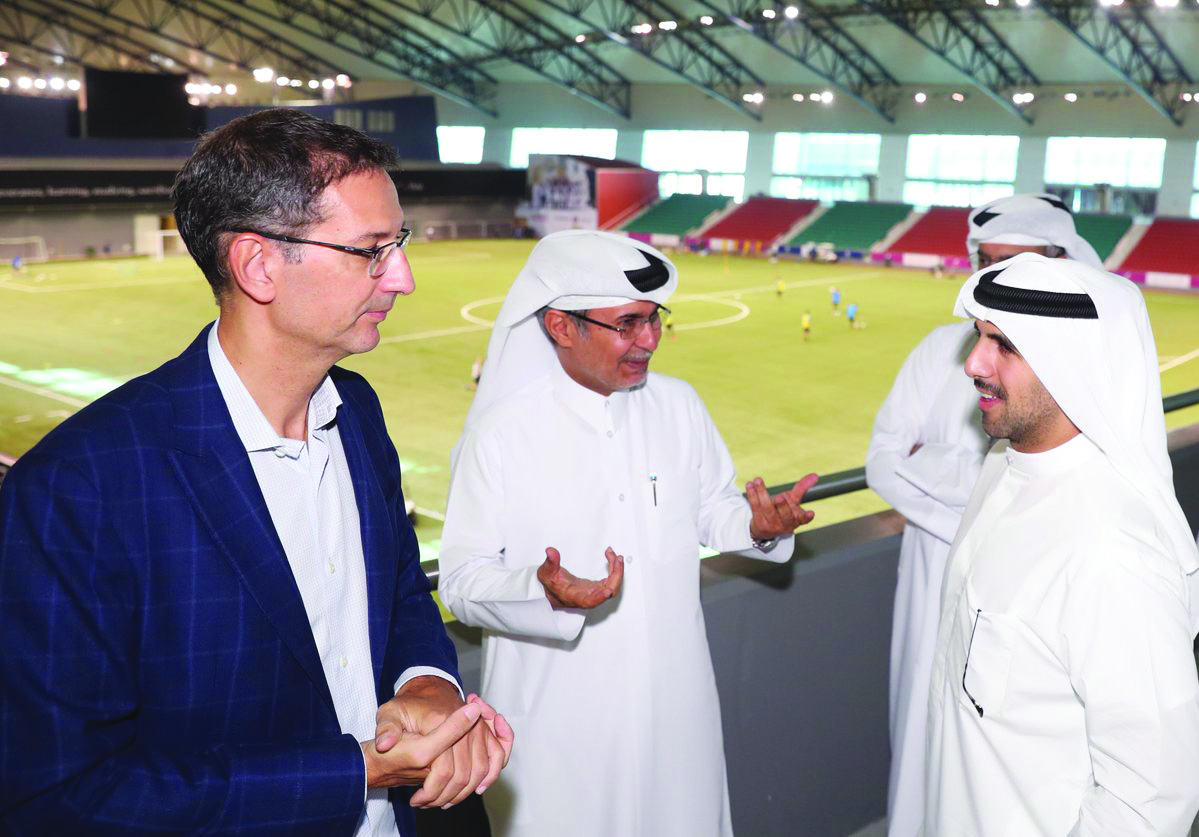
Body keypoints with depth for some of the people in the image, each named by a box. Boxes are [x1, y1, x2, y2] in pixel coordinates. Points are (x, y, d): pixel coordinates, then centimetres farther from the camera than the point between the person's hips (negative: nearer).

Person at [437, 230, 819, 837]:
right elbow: (461, 581, -12)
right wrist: (545, 593, -31)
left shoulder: (679, 406, 1)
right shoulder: (500, 433, -14)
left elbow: (711, 509, 13)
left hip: (675, 702, 4)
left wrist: (758, 526, -9)